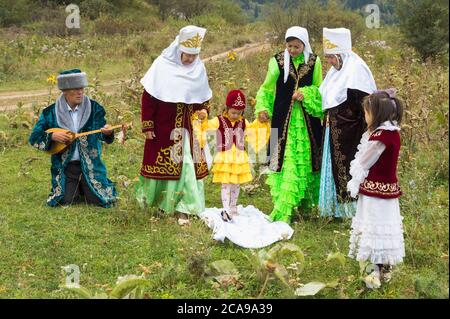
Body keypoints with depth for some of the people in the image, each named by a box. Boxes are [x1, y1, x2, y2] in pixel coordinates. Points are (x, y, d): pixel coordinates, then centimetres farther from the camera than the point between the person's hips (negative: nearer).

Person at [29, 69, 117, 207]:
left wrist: (106, 132, -31)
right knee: (66, 200, -9)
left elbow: (101, 133, -7)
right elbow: (34, 138, 0)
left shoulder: (94, 108, -2)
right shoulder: (51, 112, -4)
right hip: (65, 165, 0)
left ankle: (84, 186, 27)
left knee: (97, 199, -9)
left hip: (90, 164, 0)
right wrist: (52, 136, -18)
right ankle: (75, 187, 27)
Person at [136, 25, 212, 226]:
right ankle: (157, 200, 30)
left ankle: (182, 208, 1)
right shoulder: (162, 66, -10)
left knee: (187, 165, -2)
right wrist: (147, 126, -9)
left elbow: (204, 98, 15)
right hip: (164, 127, -3)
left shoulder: (199, 68, 2)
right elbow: (148, 97, -7)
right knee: (162, 164, 8)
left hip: (188, 128, 3)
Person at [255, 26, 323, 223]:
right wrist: (262, 108, -9)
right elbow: (267, 88, 5)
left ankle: (305, 203, 19)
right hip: (283, 120, -2)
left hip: (307, 121, 2)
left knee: (306, 160, 6)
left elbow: (318, 89, 8)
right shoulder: (278, 61, -2)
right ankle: (282, 211, -2)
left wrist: (305, 94, -12)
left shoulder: (314, 62, 2)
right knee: (284, 160, -4)